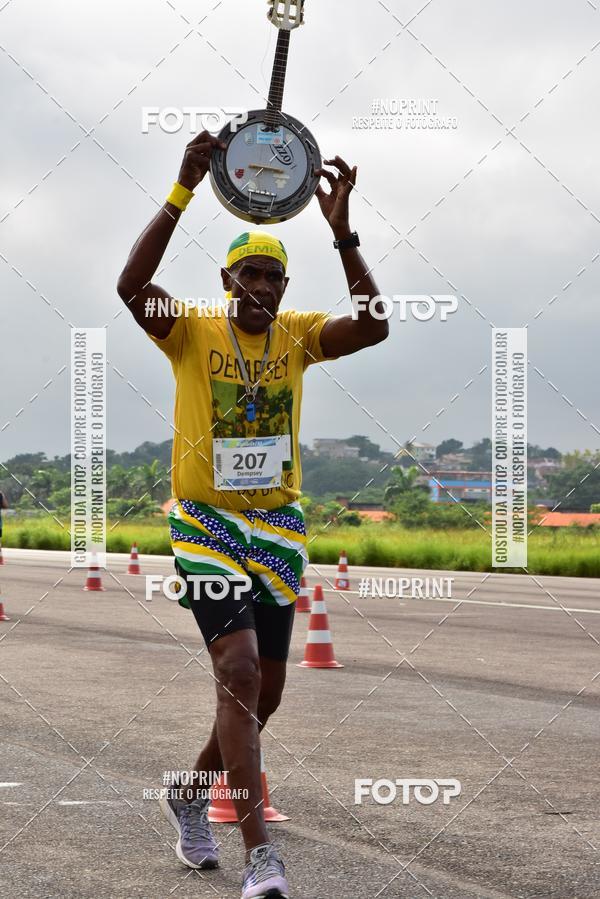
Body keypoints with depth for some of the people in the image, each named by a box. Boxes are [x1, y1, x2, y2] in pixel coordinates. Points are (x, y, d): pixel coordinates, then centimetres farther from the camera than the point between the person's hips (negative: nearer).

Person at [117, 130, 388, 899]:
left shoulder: (298, 335, 2)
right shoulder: (194, 333, -6)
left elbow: (373, 326, -16)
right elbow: (132, 287, -25)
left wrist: (342, 233, -25)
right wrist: (182, 193, -30)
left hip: (277, 526, 4)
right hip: (206, 522, -4)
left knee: (263, 691, 11)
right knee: (239, 670, -18)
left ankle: (191, 799, 37)